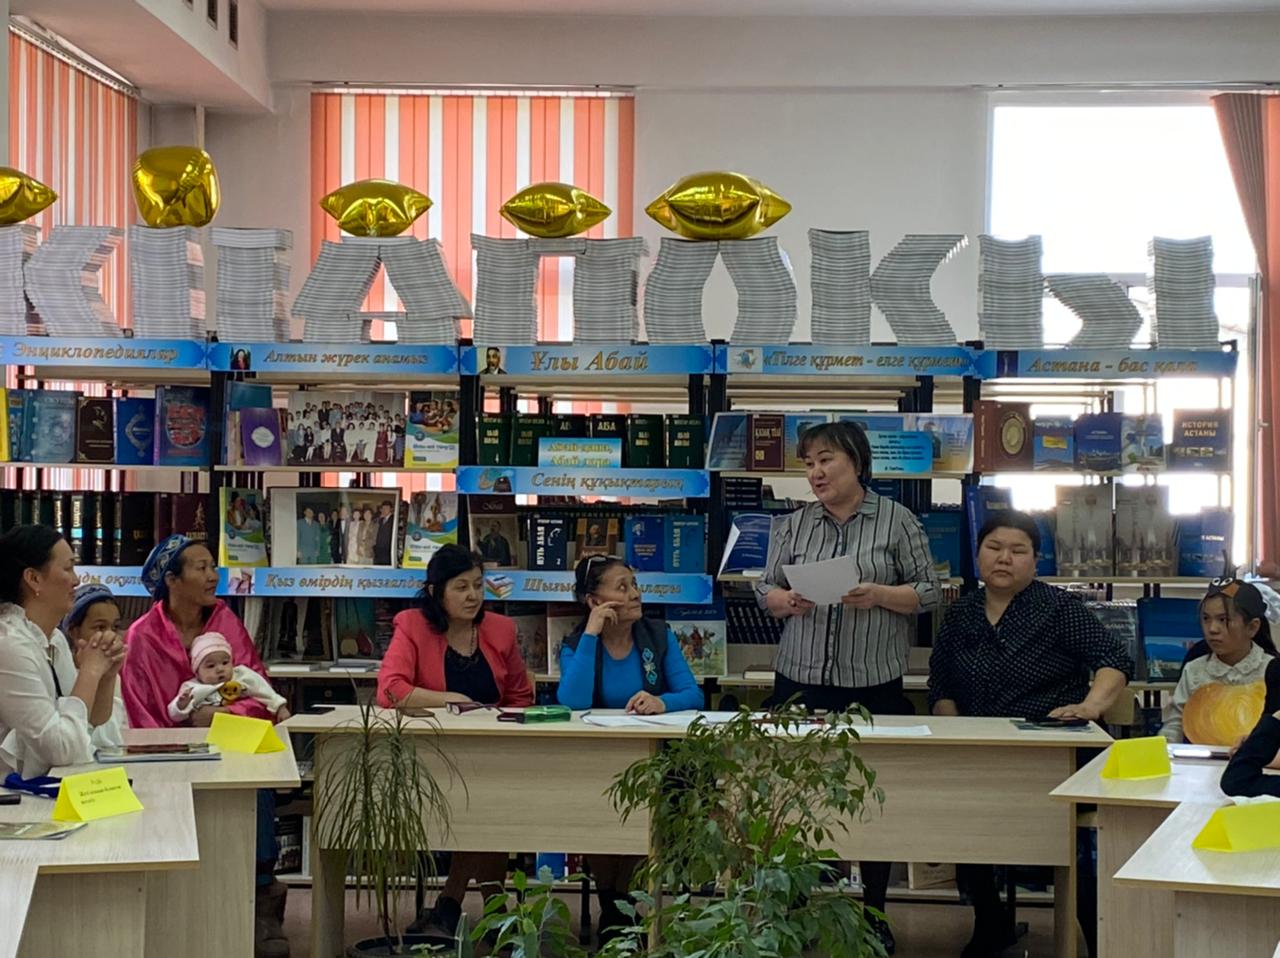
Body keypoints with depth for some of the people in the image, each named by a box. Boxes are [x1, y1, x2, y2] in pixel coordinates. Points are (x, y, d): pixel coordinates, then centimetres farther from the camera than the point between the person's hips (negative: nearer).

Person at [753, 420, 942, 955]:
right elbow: (766, 591, 12)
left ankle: (874, 912, 14)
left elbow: (928, 593, 0)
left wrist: (877, 596, -16)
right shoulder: (793, 526, 9)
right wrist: (785, 601, -11)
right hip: (800, 681, 3)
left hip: (874, 685, -2)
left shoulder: (896, 521, 1)